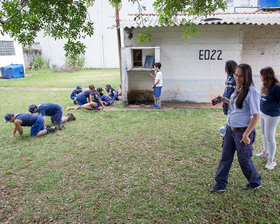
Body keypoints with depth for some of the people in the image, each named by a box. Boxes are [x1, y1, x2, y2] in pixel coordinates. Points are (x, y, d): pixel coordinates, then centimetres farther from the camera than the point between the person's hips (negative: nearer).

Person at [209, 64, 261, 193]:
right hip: (230, 129, 8)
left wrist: (246, 134, -21)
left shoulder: (251, 92, -19)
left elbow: (256, 116, -20)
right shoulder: (238, 89, 6)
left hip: (242, 131, -8)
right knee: (225, 157, 12)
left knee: (244, 160, 10)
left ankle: (255, 182, 37)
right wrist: (227, 101, 8)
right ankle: (220, 185, 25)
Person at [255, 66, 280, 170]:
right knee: (264, 134, 22)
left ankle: (271, 160, 15)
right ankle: (265, 152, 42)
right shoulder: (265, 86, 3)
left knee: (270, 137, 1)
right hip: (262, 113, 9)